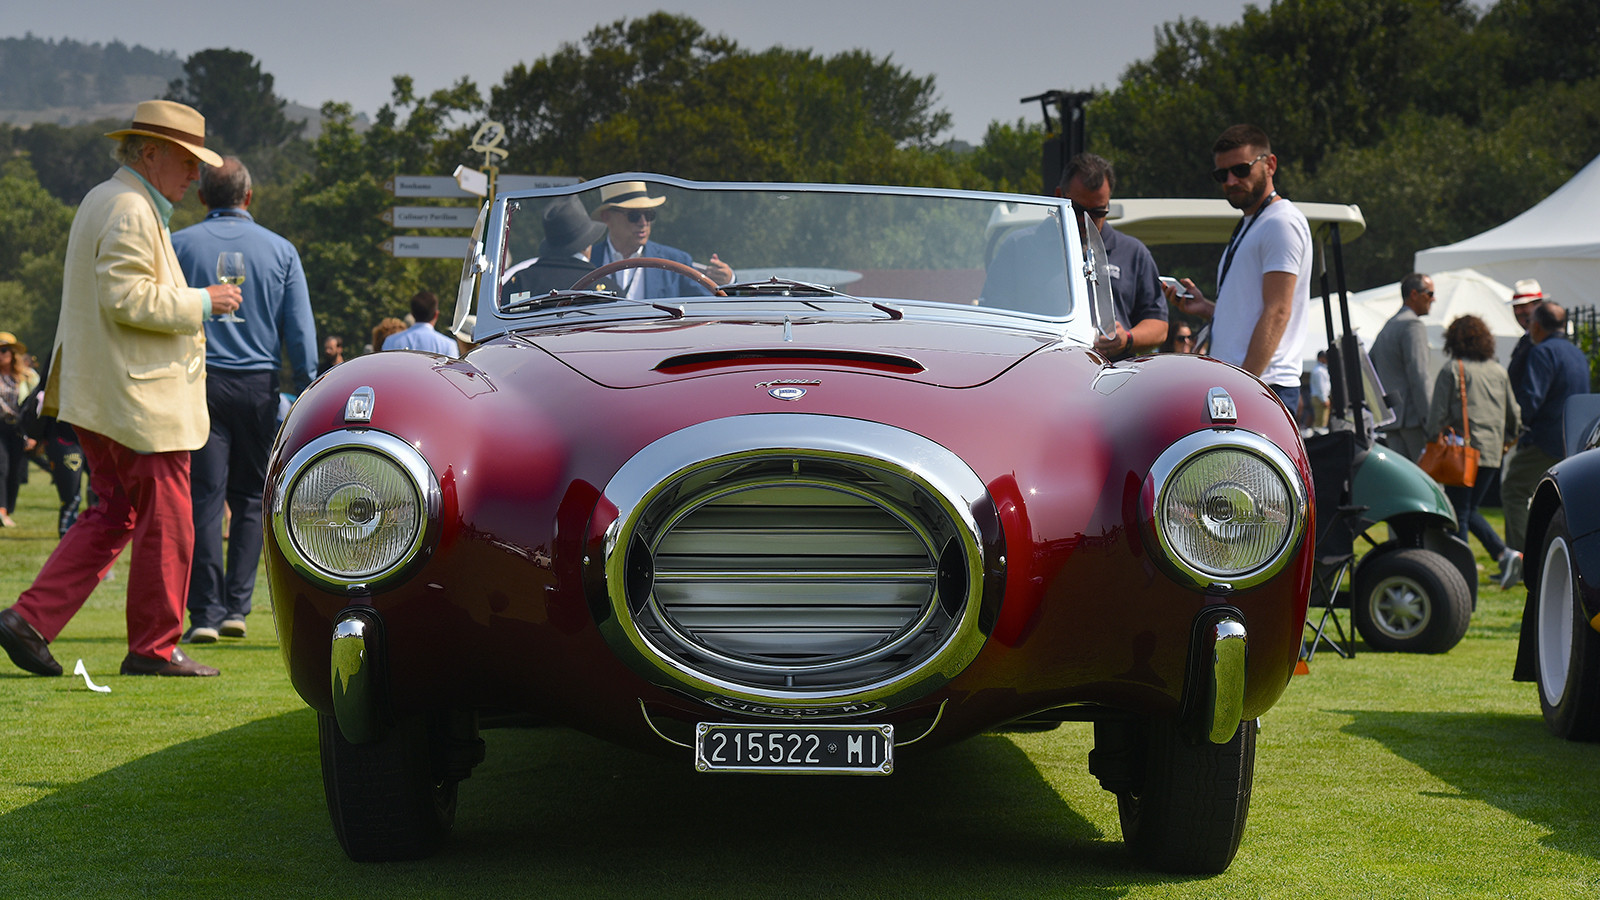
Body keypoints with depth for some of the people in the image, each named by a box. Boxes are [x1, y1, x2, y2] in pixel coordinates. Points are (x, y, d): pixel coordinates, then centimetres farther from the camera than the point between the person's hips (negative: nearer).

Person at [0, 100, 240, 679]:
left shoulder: (102, 200, 19)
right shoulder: (132, 212, -15)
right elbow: (126, 299, -23)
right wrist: (201, 302, -15)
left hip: (103, 394, 11)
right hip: (139, 399, -11)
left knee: (112, 516, 13)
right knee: (165, 523, -2)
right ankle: (154, 648, 6)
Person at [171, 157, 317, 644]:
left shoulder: (179, 246, 1)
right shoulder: (279, 250, 4)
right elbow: (301, 332, 2)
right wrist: (306, 393, 8)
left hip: (200, 382, -1)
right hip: (258, 384, 1)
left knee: (204, 498, -1)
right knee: (251, 498, 11)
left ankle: (205, 612, -5)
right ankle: (237, 607, 8)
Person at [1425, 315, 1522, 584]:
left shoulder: (1452, 371, -6)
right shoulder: (1499, 372, 11)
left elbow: (1437, 413, -9)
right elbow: (1514, 415, 16)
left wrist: (1433, 439, 4)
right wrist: (1505, 440, 29)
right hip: (1492, 452, 6)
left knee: (1458, 514, 0)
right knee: (1470, 510, 17)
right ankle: (1505, 553, 1)